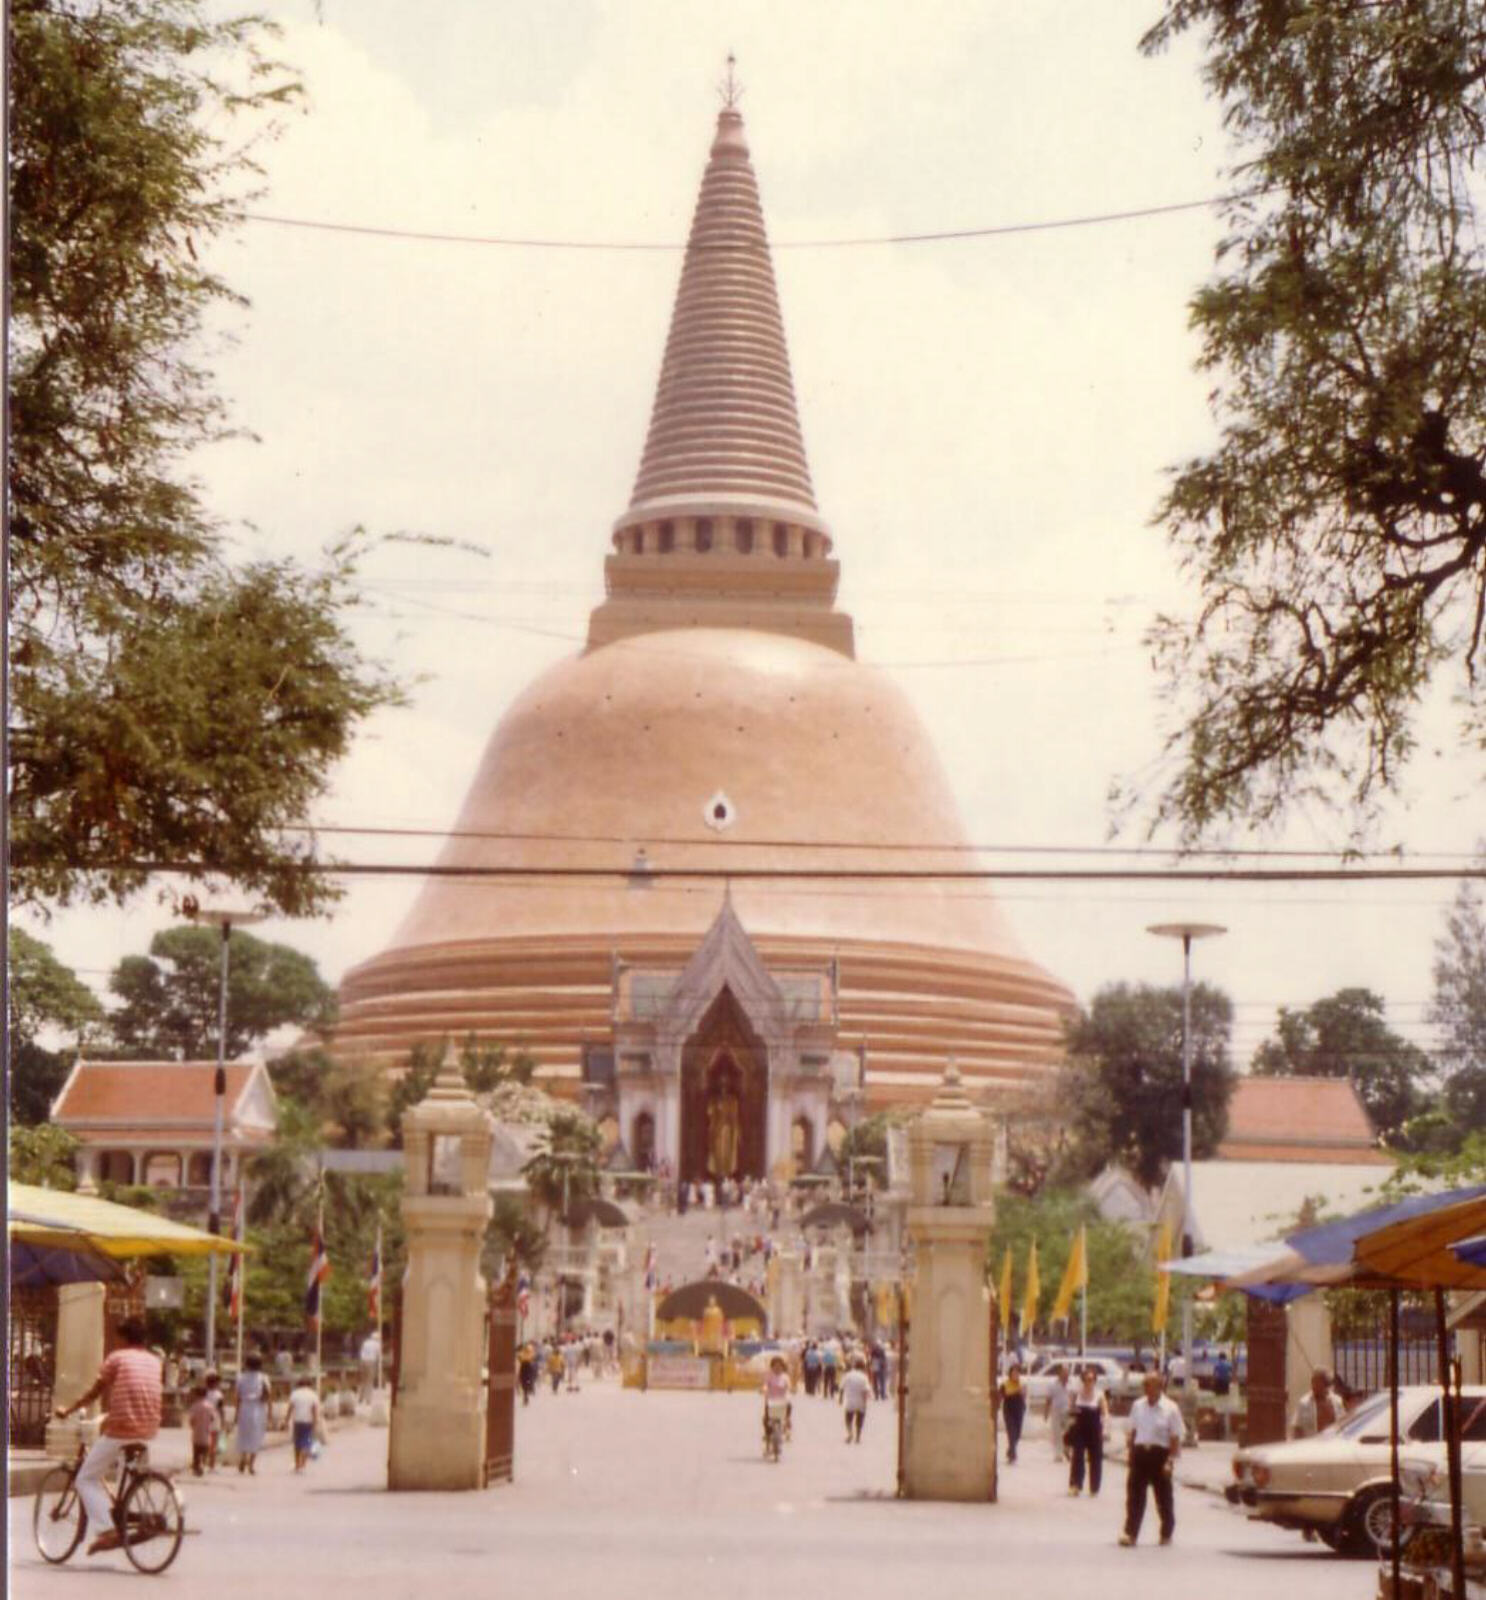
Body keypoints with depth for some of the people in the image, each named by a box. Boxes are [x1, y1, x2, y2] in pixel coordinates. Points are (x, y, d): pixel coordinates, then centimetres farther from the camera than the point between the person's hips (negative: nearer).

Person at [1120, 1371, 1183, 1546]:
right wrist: (1132, 1452, 4)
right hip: (1139, 1452, 3)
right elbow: (1131, 1432, 13)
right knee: (1134, 1494, -3)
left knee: (1164, 1497, 9)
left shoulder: (1170, 1408, -6)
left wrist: (1170, 1461, -15)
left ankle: (1166, 1534, 23)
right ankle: (1130, 1533, -2)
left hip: (1160, 1454, -3)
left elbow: (1175, 1438, -8)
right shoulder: (1138, 1406, 8)